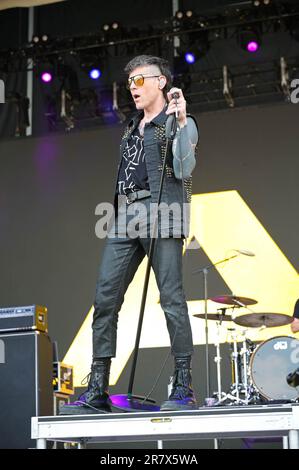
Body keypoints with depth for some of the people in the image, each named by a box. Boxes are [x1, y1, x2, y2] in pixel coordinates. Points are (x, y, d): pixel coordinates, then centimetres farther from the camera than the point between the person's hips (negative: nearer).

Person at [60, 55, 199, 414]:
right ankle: (97, 390, -3)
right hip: (124, 218, 6)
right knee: (105, 298, -3)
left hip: (161, 214, -6)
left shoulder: (178, 123, 7)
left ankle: (183, 387, -7)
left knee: (172, 298, -10)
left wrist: (181, 122, -16)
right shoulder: (131, 129, 27)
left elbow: (183, 170, -8)